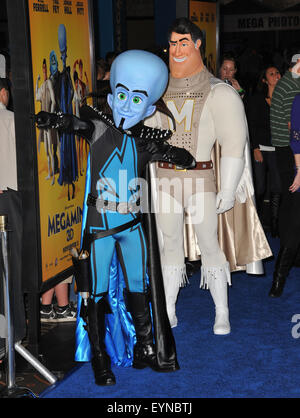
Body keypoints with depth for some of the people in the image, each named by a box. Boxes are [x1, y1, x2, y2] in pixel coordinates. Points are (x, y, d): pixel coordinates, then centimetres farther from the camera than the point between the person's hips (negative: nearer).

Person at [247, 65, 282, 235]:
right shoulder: (256, 99, 4)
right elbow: (252, 125, 0)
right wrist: (256, 148, -6)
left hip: (277, 149, 2)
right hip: (260, 147, -2)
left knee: (277, 189, -5)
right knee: (260, 188, -1)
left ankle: (275, 227, 2)